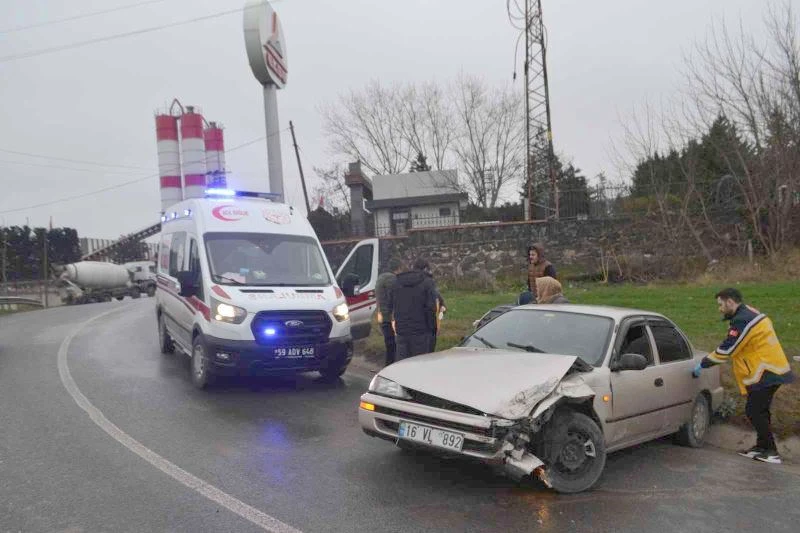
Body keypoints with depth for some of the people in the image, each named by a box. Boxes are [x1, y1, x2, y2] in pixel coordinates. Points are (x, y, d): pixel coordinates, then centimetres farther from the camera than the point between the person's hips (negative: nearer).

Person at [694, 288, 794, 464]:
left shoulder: (743, 320, -19)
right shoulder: (749, 314, 14)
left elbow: (726, 349, -18)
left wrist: (702, 365, -9)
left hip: (765, 373, -10)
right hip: (771, 370, 10)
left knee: (754, 411, -5)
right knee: (759, 411, 17)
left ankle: (771, 452, 1)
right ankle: (763, 447, 25)